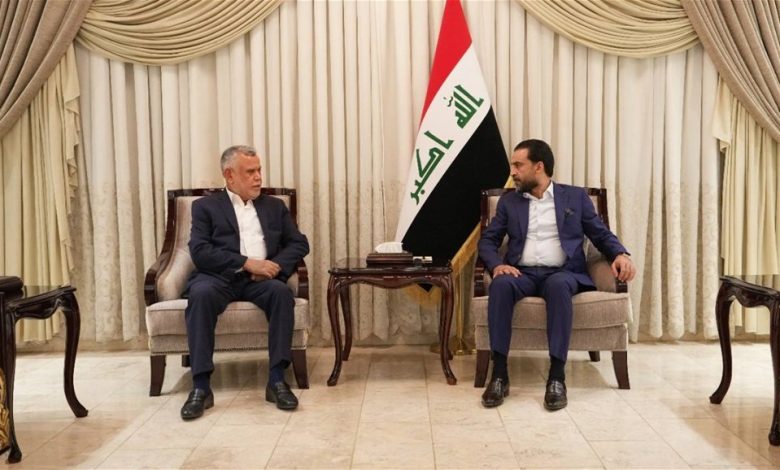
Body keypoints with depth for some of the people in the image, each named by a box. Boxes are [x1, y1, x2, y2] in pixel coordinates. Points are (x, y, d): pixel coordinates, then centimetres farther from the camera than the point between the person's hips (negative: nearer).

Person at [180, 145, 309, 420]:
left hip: (261, 279, 2)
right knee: (201, 294, -35)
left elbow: (299, 243, 12)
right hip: (220, 277, -2)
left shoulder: (274, 206, 20)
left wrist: (274, 265, -9)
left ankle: (277, 380, -26)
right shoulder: (206, 206, 10)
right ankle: (201, 386, -30)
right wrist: (247, 263, -16)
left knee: (282, 291, -32)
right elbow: (200, 252, -5)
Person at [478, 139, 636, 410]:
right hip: (523, 274, 1)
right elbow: (487, 240, 11)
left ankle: (557, 376, -35)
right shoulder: (509, 202, 17)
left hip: (563, 273, -1)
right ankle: (499, 374, -31)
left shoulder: (575, 197, 13)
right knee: (501, 284, -34)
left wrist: (621, 254, -11)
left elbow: (602, 235, 11)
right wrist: (496, 264, -11)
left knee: (558, 285, -38)